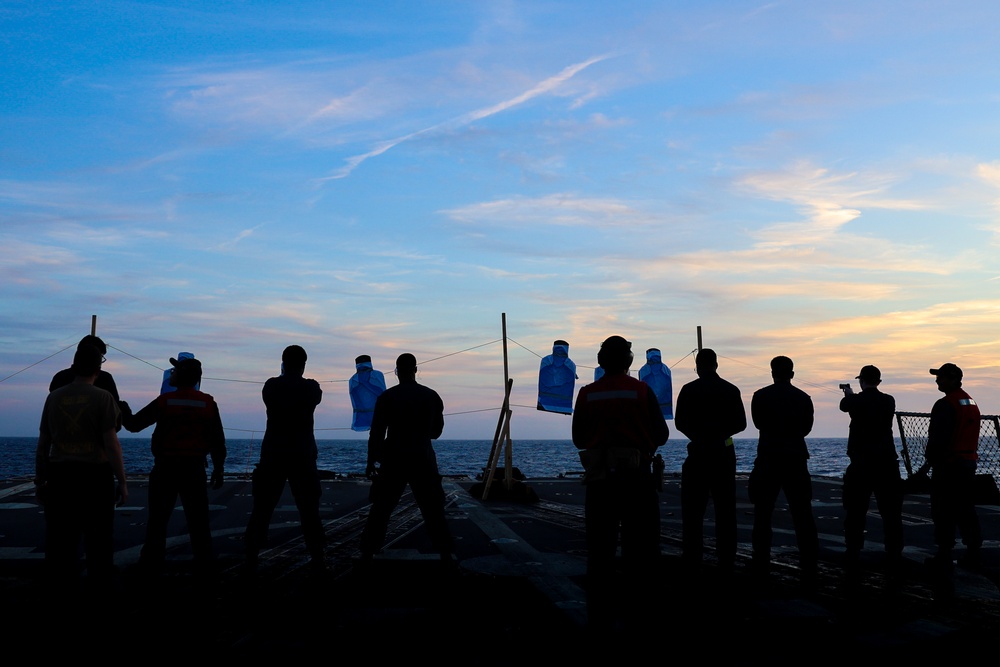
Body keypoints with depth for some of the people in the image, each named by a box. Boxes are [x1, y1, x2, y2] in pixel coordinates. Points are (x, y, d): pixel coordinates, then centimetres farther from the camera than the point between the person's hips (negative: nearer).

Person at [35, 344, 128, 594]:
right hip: (95, 474, -3)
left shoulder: (54, 397, 5)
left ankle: (61, 587, 13)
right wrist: (122, 481, -7)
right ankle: (101, 586, 8)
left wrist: (40, 480, 15)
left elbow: (43, 444, 7)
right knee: (98, 537, 5)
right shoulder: (103, 398, -7)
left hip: (60, 474, 3)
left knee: (60, 536, 9)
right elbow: (111, 443, -12)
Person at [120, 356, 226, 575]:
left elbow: (134, 424, 5)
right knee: (198, 521, 6)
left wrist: (124, 409, 24)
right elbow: (218, 441, 2)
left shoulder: (164, 401, -4)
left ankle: (151, 564, 9)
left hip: (165, 467, -1)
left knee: (158, 519, 8)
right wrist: (218, 470, 11)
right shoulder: (208, 403, 0)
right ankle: (204, 566, 7)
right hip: (194, 469, 1)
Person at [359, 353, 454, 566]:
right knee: (433, 510, 6)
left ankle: (367, 553, 11)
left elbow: (377, 432, -5)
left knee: (380, 509, 10)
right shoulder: (432, 396, 3)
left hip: (393, 460, -1)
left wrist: (371, 461, 1)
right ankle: (446, 555, 2)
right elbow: (436, 431, 13)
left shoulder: (387, 397, -4)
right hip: (423, 461, 1)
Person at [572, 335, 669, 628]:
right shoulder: (642, 390, -4)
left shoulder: (587, 394, -1)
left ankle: (599, 614, 9)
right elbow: (661, 434, -1)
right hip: (636, 475, -1)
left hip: (598, 476, 1)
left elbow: (578, 439, 5)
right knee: (640, 544, 11)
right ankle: (639, 602, 11)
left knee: (599, 547, 7)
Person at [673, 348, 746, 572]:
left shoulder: (689, 390, -5)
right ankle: (726, 560, 8)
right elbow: (740, 423, 2)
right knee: (725, 509, 8)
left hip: (698, 453, -2)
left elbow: (680, 422, -4)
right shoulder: (731, 390, 2)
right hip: (724, 454, 2)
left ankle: (692, 559, 0)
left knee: (692, 510, 4)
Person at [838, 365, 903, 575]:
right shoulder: (889, 401, 2)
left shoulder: (856, 400, -5)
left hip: (861, 463, -2)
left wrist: (848, 394, 43)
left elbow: (844, 405, 18)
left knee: (855, 513, 7)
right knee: (891, 513, 7)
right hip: (886, 463, 2)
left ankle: (853, 558, 9)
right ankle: (894, 558, 7)